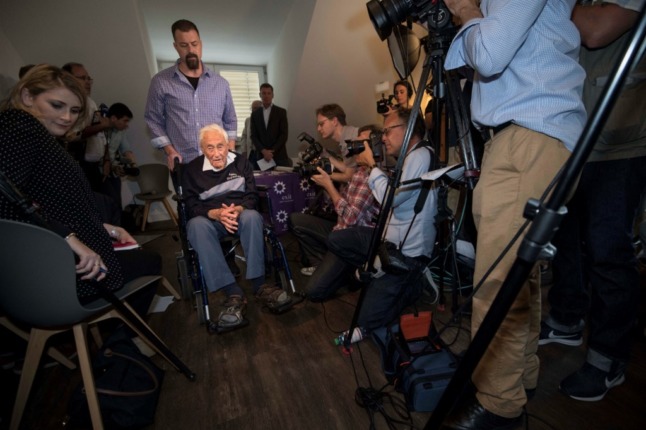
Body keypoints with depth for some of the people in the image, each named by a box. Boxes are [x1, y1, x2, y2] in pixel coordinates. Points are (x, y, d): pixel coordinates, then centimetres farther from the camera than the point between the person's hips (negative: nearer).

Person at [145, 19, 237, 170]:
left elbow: (230, 121, 14)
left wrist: (230, 152, 1)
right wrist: (169, 151, -6)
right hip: (182, 166, -1)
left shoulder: (220, 83, 10)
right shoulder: (160, 82, 4)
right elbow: (154, 121, 8)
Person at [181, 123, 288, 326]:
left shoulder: (240, 162, 8)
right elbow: (192, 206, -4)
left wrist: (238, 209, -22)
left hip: (240, 214, 1)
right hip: (210, 219, 0)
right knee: (196, 225, -36)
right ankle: (233, 293, -42)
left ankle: (258, 284, -32)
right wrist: (216, 213, -25)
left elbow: (252, 195, 2)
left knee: (253, 216, -36)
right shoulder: (192, 169, 5)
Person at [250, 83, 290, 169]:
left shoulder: (281, 112, 4)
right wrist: (263, 151, -9)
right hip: (261, 156, 2)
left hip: (279, 156, -1)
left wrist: (272, 151, -10)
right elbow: (253, 136, 6)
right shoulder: (255, 114, 11)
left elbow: (284, 135, -2)